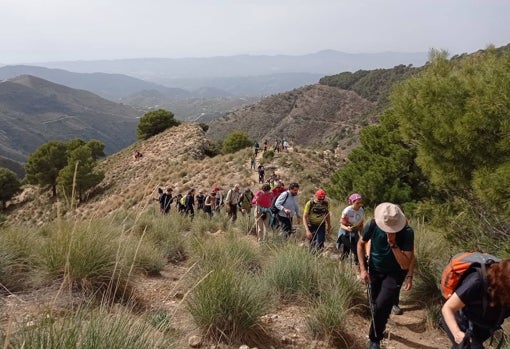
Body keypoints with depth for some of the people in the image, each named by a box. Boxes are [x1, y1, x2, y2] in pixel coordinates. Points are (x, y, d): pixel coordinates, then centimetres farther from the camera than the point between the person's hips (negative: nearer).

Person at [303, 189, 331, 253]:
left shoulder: (326, 203, -7)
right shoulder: (310, 203, -17)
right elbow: (304, 217, -16)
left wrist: (329, 226, 18)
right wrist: (307, 230, -24)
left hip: (321, 226, 2)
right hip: (311, 226, -2)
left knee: (320, 245, -3)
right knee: (312, 244, 1)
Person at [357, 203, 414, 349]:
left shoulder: (407, 232, -30)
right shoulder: (373, 225, -24)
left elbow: (405, 265, -30)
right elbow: (361, 244, -4)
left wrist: (393, 244, -40)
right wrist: (363, 268, -10)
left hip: (394, 273, -3)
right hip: (374, 270, 3)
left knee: (381, 305, -16)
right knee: (375, 303, 15)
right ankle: (380, 328, 46)